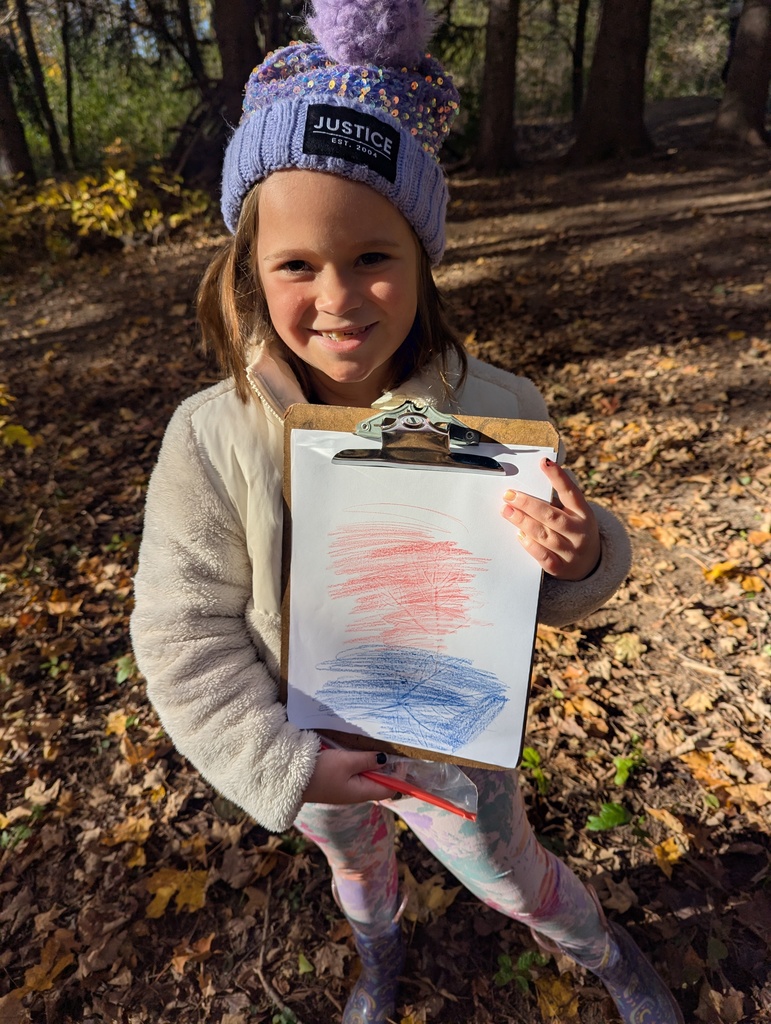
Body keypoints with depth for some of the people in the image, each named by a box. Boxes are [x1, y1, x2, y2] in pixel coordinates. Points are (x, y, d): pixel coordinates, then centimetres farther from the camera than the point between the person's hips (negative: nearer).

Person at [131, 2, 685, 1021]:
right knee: (354, 862, 32)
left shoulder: (499, 411, -23)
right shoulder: (211, 437, -24)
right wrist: (280, 763, -23)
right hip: (314, 751, 2)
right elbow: (184, 632, -16)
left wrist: (580, 561, -33)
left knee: (512, 879, 24)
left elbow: (542, 594, -10)